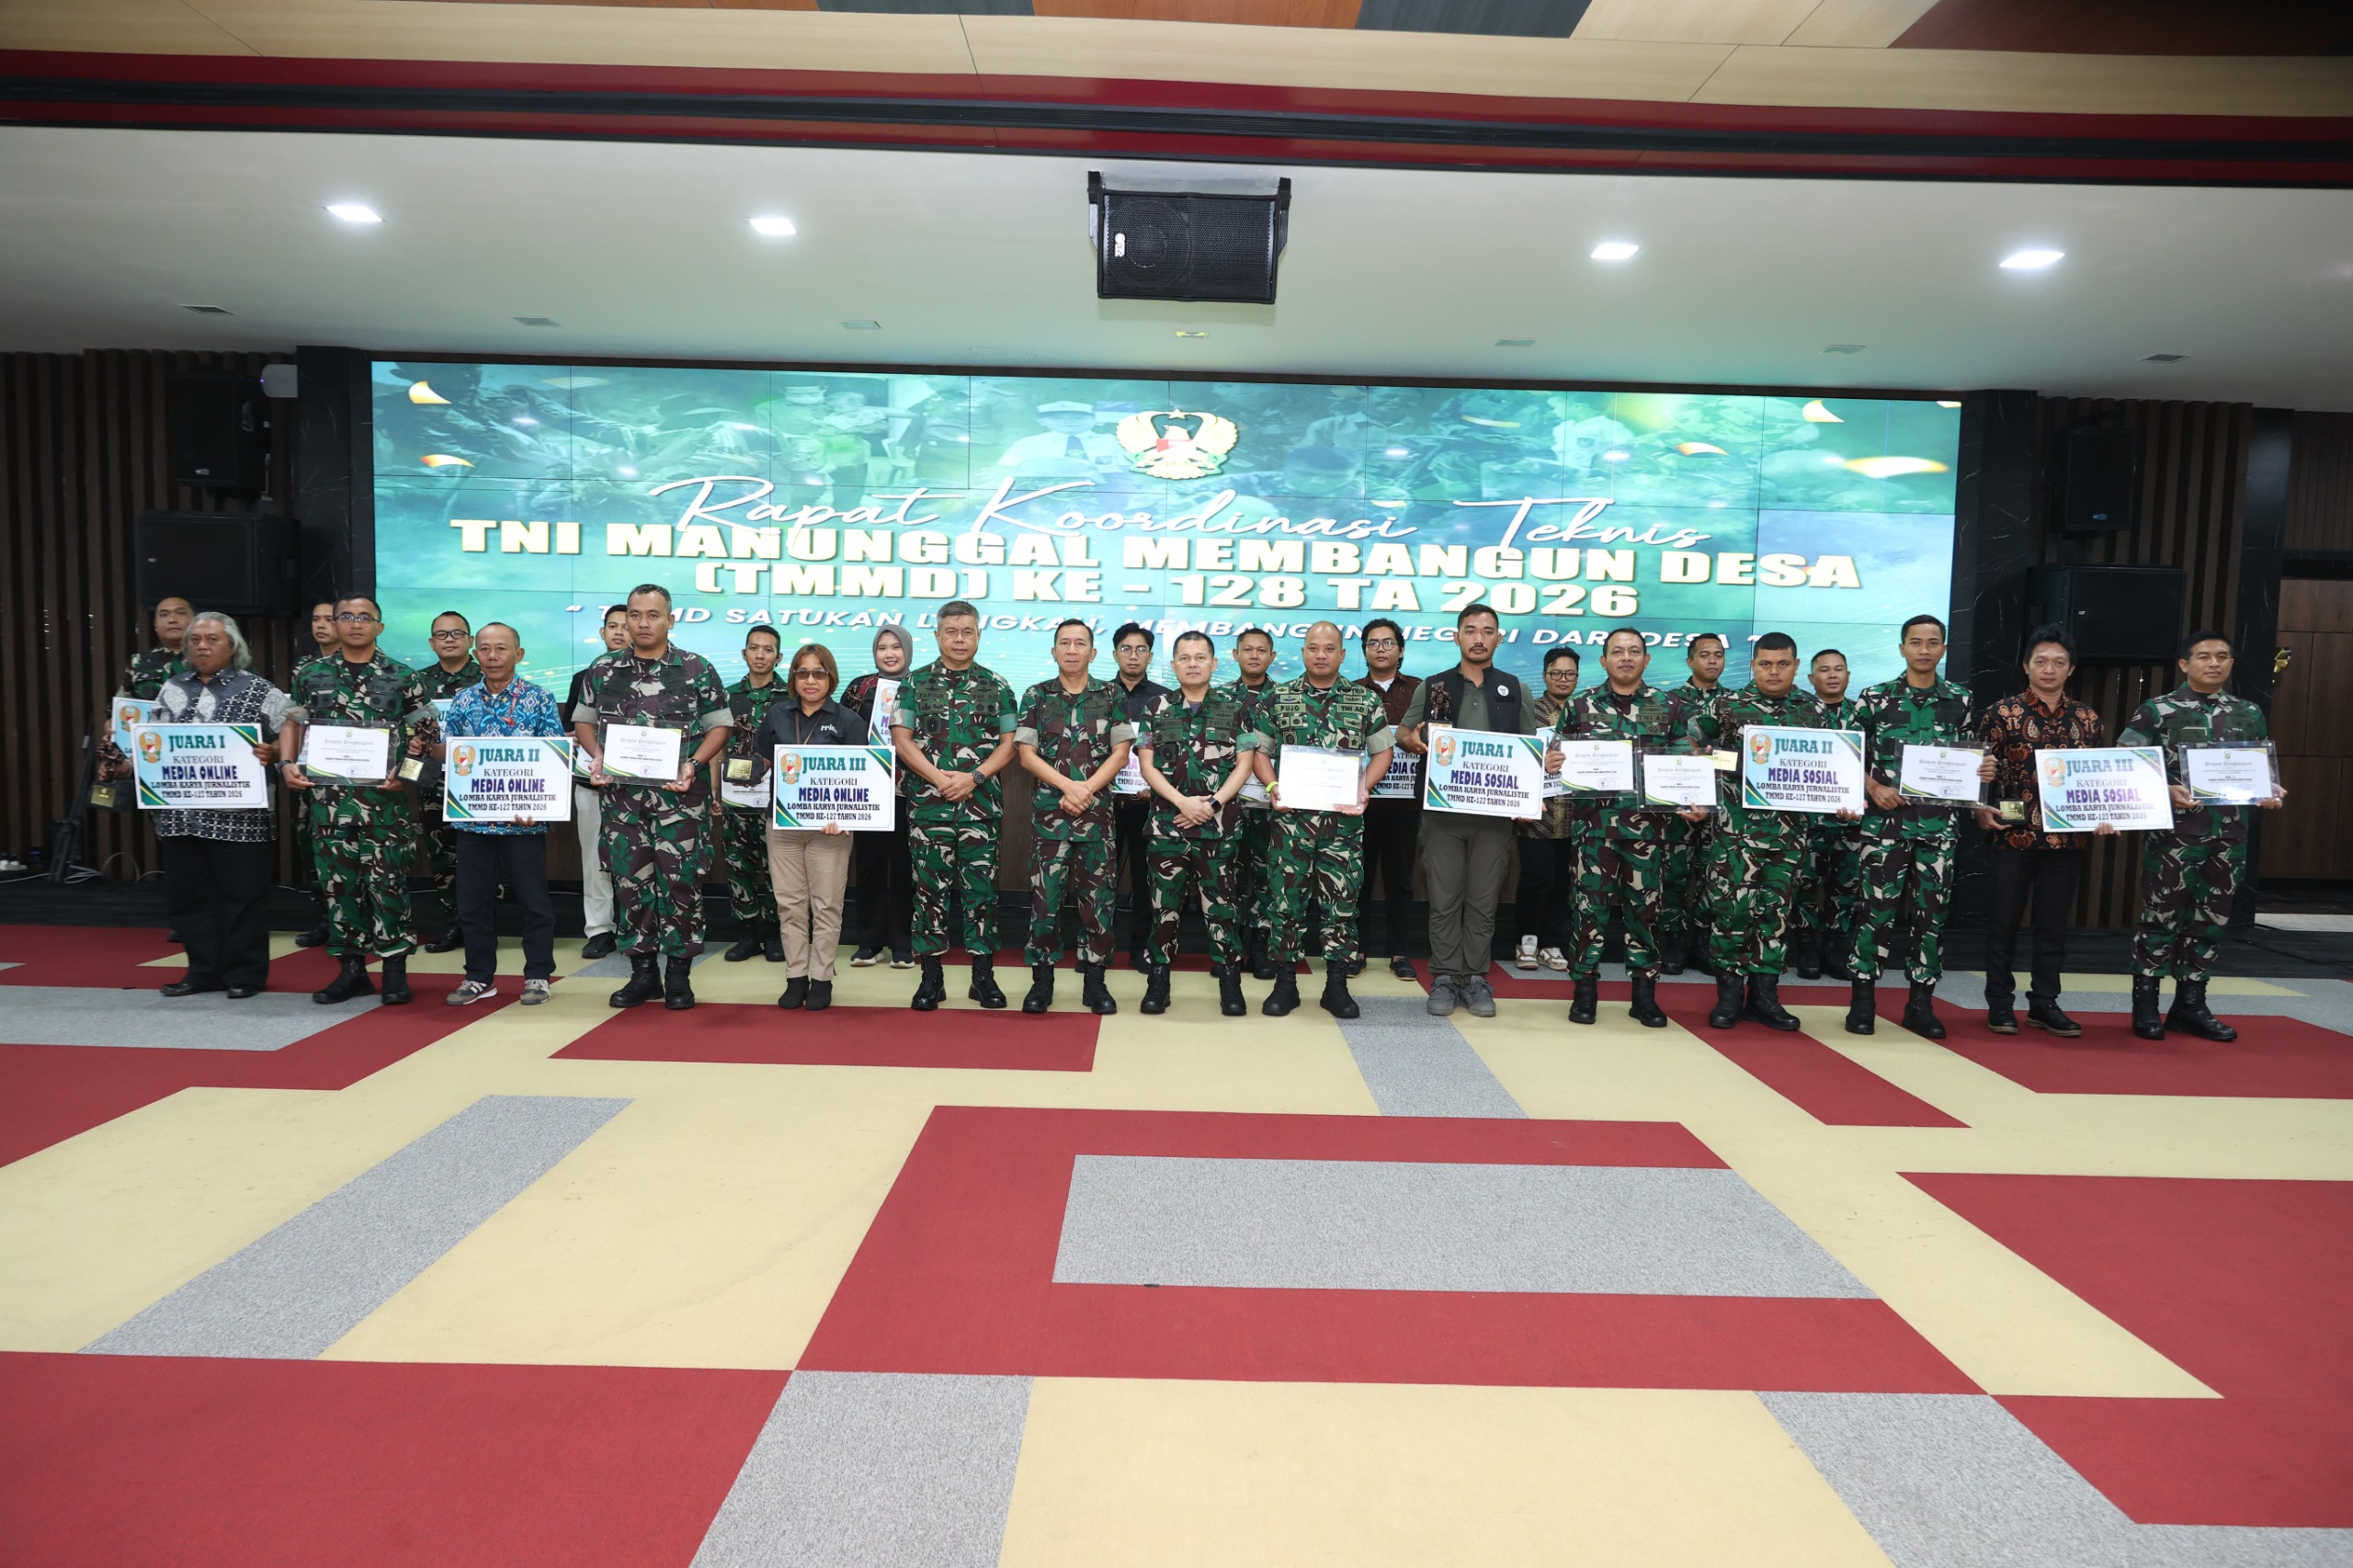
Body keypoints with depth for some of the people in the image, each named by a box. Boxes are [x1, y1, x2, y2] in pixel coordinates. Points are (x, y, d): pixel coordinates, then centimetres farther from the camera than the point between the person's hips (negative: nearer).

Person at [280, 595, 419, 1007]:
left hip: (385, 798, -3)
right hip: (329, 798, 3)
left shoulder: (402, 676, 3)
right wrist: (287, 763, 0)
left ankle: (395, 966, 7)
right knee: (338, 881, 7)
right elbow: (293, 724, 17)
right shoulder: (311, 675, 10)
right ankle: (351, 968, 16)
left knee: (387, 881, -2)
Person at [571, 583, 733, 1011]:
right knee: (629, 881, 6)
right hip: (621, 794, 3)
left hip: (679, 795, -3)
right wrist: (597, 755, -4)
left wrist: (693, 764, -13)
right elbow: (583, 720, 15)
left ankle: (678, 974, 11)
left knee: (680, 882, -1)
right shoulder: (603, 670, 8)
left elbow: (718, 726, 2)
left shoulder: (697, 669, 0)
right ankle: (643, 971, 18)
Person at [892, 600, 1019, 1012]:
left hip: (982, 804, 0)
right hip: (928, 803, 0)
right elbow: (901, 739, 1)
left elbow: (1009, 744, 4)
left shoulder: (997, 687, 8)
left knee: (981, 889, 3)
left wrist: (973, 777, -11)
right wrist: (940, 778, -11)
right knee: (930, 888, 3)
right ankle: (931, 976, 11)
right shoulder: (914, 683, 7)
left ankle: (983, 974, 12)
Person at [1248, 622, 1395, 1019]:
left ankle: (1337, 984, 13)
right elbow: (1259, 750, 10)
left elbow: (1382, 751, 10)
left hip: (1345, 815, 0)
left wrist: (1364, 786, -6)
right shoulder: (1277, 699, 7)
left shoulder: (1367, 701, 7)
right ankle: (1285, 982, 13)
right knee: (1288, 896, 2)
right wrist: (1272, 785, -7)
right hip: (1292, 814, 0)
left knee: (1342, 898, 3)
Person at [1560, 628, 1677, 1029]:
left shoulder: (1667, 706, 8)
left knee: (1645, 904, 5)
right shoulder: (1580, 705, 6)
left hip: (1647, 823, 1)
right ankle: (1585, 989, 10)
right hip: (1595, 820, -1)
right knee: (1591, 902, 0)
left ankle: (1644, 992, 15)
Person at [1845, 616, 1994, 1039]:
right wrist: (1875, 789, -12)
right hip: (1886, 820, -2)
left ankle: (1921, 1003, 15)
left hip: (1940, 824, 2)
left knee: (1933, 913, 5)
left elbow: (1971, 759, 15)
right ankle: (1863, 1000, 7)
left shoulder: (1961, 701, 9)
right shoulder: (1875, 698, 3)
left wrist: (1984, 772, -7)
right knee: (1877, 908, -2)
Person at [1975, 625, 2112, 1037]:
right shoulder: (2002, 713, -2)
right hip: (2012, 835, -3)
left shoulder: (2087, 720, 9)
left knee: (2054, 924, 9)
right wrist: (1980, 810, -16)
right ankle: (1999, 1003, 14)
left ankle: (2044, 1003, 20)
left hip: (2066, 838, 3)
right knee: (2004, 921, 4)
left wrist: (2103, 817, -2)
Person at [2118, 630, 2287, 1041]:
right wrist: (2167, 791, -20)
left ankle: (2190, 1004, 21)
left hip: (2230, 837, 5)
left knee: (2211, 921, 10)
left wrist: (2272, 793, -2)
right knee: (2162, 918, -1)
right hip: (2173, 834, -5)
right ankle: (2146, 1004, 10)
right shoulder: (2156, 711, -3)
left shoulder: (2250, 714, 13)